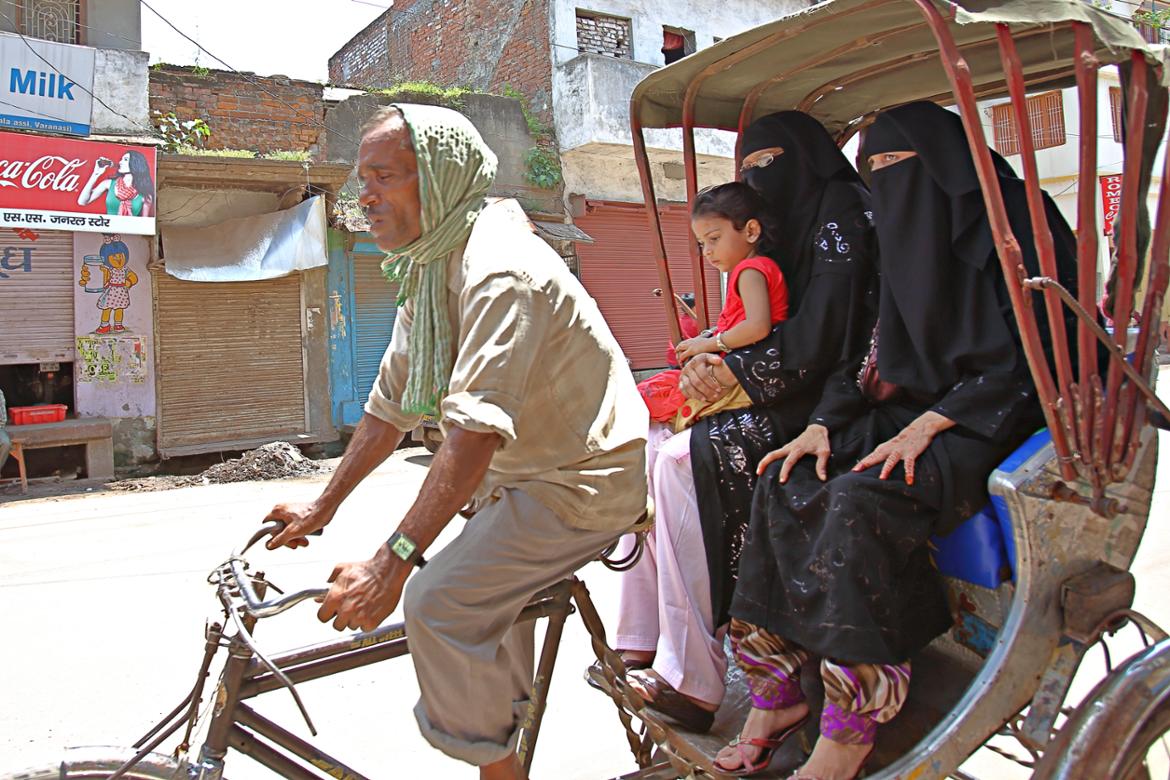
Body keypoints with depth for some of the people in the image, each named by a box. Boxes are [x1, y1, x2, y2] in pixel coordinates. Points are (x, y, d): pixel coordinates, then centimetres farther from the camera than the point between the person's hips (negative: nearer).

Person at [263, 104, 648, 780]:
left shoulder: (499, 270, -26)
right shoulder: (429, 273, 6)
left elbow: (477, 429, -36)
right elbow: (390, 406, 9)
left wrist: (393, 561, -39)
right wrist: (324, 507, 9)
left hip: (582, 481, -10)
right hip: (519, 473, 10)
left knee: (440, 602, -20)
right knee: (479, 575, 26)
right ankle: (506, 720, 48)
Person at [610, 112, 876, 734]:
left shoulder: (840, 215, -8)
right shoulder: (792, 227, 21)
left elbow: (821, 336, -20)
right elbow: (762, 330, 17)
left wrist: (733, 371, -12)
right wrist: (712, 362, -3)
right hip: (782, 398, 10)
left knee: (685, 459, -24)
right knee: (649, 448, -3)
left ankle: (692, 679, -19)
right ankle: (645, 646, -4)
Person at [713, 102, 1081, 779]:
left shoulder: (1009, 225, -4)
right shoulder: (908, 245, 17)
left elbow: (1027, 356, -12)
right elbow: (870, 360, 13)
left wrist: (927, 425, -22)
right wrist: (821, 425, -3)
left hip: (993, 423, -7)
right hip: (910, 412, 7)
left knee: (861, 500, -33)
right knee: (787, 486, -16)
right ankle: (778, 690, -14)